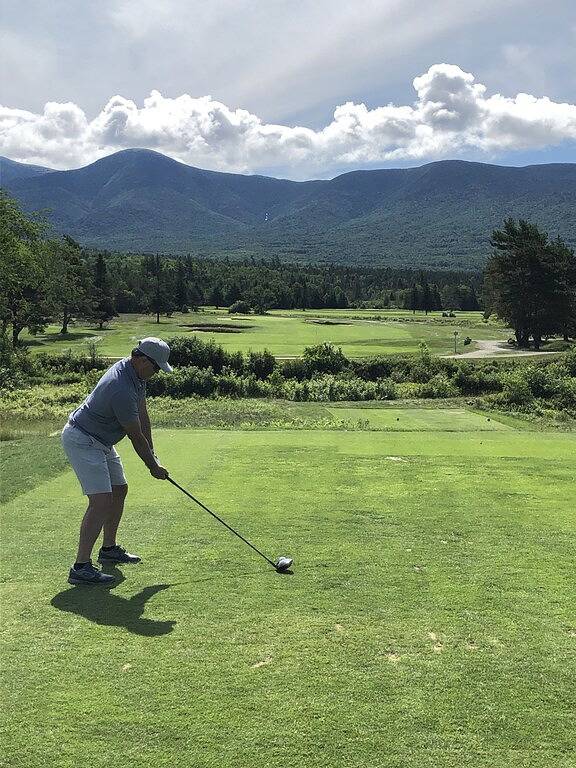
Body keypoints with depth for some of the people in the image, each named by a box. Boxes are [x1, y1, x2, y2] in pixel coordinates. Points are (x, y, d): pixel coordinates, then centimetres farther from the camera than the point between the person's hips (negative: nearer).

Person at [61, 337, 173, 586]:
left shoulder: (135, 372, -1)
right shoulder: (122, 390, -32)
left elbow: (142, 415, 6)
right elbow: (136, 437, -20)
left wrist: (152, 454, 3)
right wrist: (153, 467, -7)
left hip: (101, 441, 11)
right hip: (82, 440, -11)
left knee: (119, 489, 18)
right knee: (101, 501, -18)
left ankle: (109, 548, 31)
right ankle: (81, 567, -15)